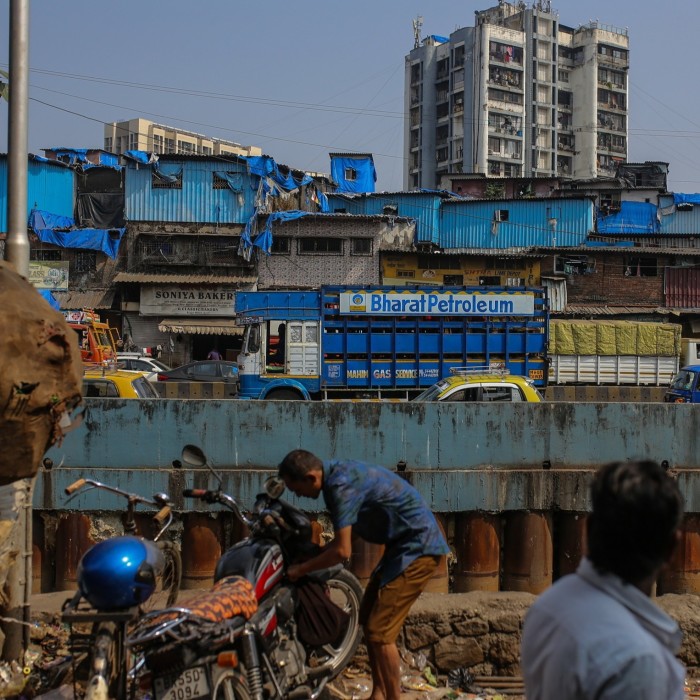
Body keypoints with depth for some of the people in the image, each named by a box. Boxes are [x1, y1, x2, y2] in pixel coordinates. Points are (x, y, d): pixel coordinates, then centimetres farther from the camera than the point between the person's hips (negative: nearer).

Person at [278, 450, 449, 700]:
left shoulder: (341, 485, -23)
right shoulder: (336, 474, 7)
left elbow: (342, 551, -23)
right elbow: (343, 537, 19)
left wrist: (301, 569, -10)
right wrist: (312, 556, 14)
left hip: (418, 547, -10)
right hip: (402, 546, 10)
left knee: (379, 632, -11)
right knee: (368, 620, 16)